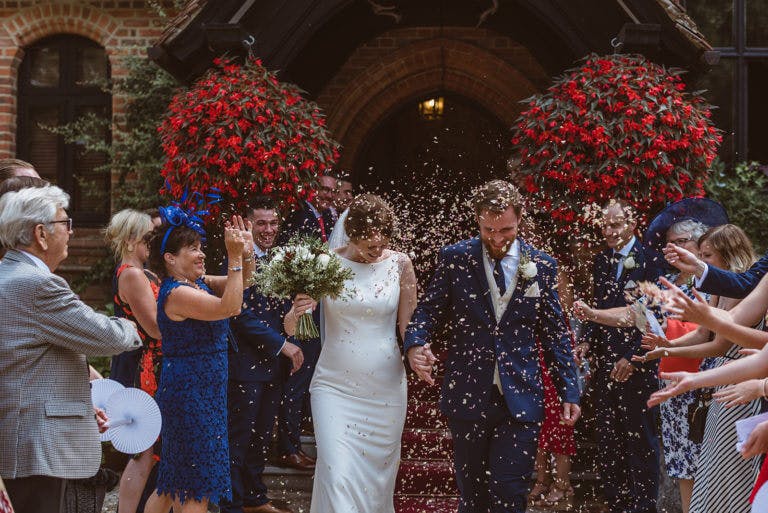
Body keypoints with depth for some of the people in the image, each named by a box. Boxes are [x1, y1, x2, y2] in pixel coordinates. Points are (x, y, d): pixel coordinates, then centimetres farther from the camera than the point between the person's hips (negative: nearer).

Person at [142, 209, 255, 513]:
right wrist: (234, 257, -25)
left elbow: (240, 282, 14)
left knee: (175, 483, 19)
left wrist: (247, 252, -4)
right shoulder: (176, 293, -19)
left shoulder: (197, 282, 9)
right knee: (197, 489, -4)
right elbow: (229, 307, -26)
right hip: (191, 393, -10)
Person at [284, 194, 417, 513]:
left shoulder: (399, 264, -2)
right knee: (337, 475, -13)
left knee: (378, 478, 9)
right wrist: (296, 312, -25)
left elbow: (408, 328, 4)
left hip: (386, 389, 1)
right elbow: (290, 329, -4)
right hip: (335, 387, -1)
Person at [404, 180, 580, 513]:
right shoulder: (454, 258, 1)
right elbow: (428, 311, 4)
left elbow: (555, 333, 9)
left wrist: (569, 391, 7)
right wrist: (415, 344, -18)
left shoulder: (542, 266, 5)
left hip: (520, 400, 0)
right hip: (468, 396, 0)